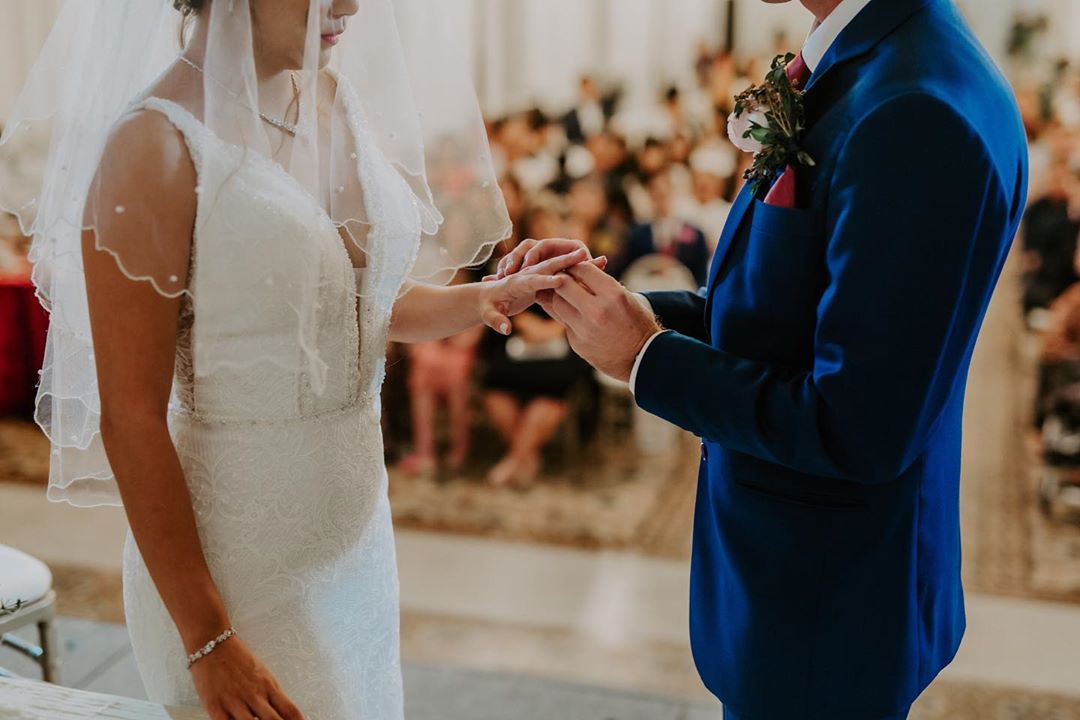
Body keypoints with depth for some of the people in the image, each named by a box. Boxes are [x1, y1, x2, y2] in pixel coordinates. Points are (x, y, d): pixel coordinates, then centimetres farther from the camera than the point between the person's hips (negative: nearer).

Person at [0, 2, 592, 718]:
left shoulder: (334, 96, 1)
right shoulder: (156, 143, -19)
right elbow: (130, 421, -18)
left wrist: (491, 298, -4)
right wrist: (208, 640, -16)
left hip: (359, 523, 7)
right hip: (240, 558, -7)